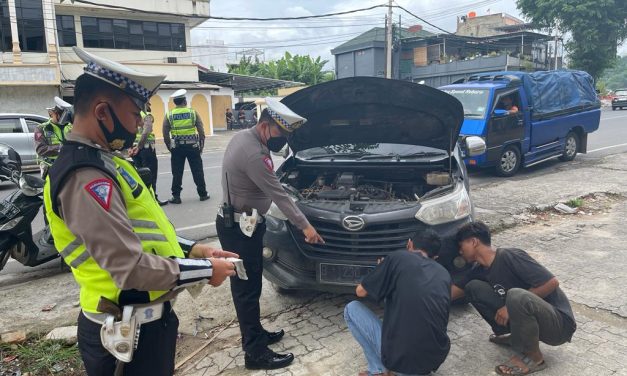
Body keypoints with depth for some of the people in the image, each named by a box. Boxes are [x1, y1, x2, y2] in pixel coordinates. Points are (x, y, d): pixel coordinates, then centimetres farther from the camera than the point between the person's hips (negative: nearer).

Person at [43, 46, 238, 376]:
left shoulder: (102, 161, 8)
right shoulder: (85, 177, -24)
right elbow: (132, 268, -29)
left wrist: (192, 249, 5)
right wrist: (205, 271, -17)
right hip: (129, 333, -9)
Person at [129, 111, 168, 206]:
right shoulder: (147, 115, -9)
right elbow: (145, 133, -22)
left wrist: (130, 147, 3)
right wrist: (138, 147, -18)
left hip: (135, 148, 7)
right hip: (146, 148, -7)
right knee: (151, 174, 0)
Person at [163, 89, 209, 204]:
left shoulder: (169, 115, 0)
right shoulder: (193, 112, -1)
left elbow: (165, 135, 0)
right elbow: (201, 131, -2)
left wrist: (170, 147, 11)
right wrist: (201, 145, 7)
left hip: (177, 147, 1)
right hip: (192, 146, 0)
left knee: (177, 173, 6)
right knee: (197, 171, 8)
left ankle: (176, 196, 9)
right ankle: (203, 194, 14)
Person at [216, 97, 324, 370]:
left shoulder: (242, 138, 6)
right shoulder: (254, 154, -25)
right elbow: (279, 195, -21)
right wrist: (304, 225, -13)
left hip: (236, 223, 10)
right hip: (240, 229, -10)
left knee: (246, 285, 18)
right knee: (247, 288, -1)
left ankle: (254, 335, 33)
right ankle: (256, 353, 10)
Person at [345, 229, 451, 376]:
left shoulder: (397, 257, -3)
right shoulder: (444, 274, 11)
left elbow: (360, 292, 5)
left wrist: (383, 273, 26)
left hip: (399, 359, -5)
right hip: (436, 360, 6)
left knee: (351, 309, 13)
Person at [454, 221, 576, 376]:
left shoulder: (509, 256, -21)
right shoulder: (481, 271, 2)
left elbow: (552, 282, -24)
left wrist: (511, 307, -22)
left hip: (559, 322, -7)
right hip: (525, 315, 7)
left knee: (516, 296, -39)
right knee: (473, 288, -4)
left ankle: (533, 357, -12)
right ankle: (516, 336, 10)